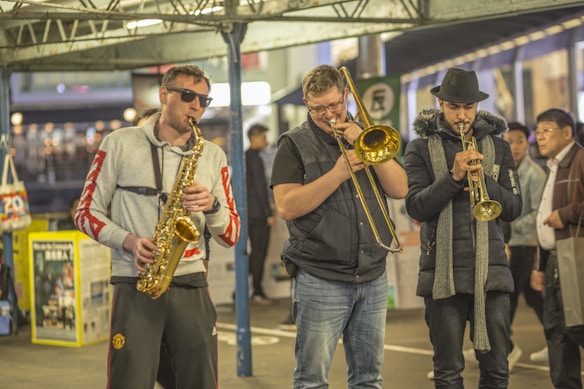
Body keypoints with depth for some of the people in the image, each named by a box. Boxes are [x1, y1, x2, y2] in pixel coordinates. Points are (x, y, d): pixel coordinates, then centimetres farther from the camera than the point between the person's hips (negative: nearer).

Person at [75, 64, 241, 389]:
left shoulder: (213, 156, 12)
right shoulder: (120, 144, 4)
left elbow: (231, 236, 10)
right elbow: (87, 213, 5)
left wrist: (212, 205, -10)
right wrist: (128, 240, -12)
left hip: (192, 286, 3)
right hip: (134, 286, -3)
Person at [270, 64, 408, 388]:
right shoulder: (295, 144, 1)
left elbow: (400, 189, 2)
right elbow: (286, 206, -12)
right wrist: (337, 174, -17)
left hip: (373, 279, 4)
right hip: (320, 281, -4)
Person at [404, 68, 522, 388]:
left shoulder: (497, 147, 10)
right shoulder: (421, 149, 3)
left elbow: (513, 210, 3)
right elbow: (415, 207, -8)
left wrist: (484, 179, -13)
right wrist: (453, 176, -20)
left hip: (490, 269, 2)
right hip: (443, 273, -2)